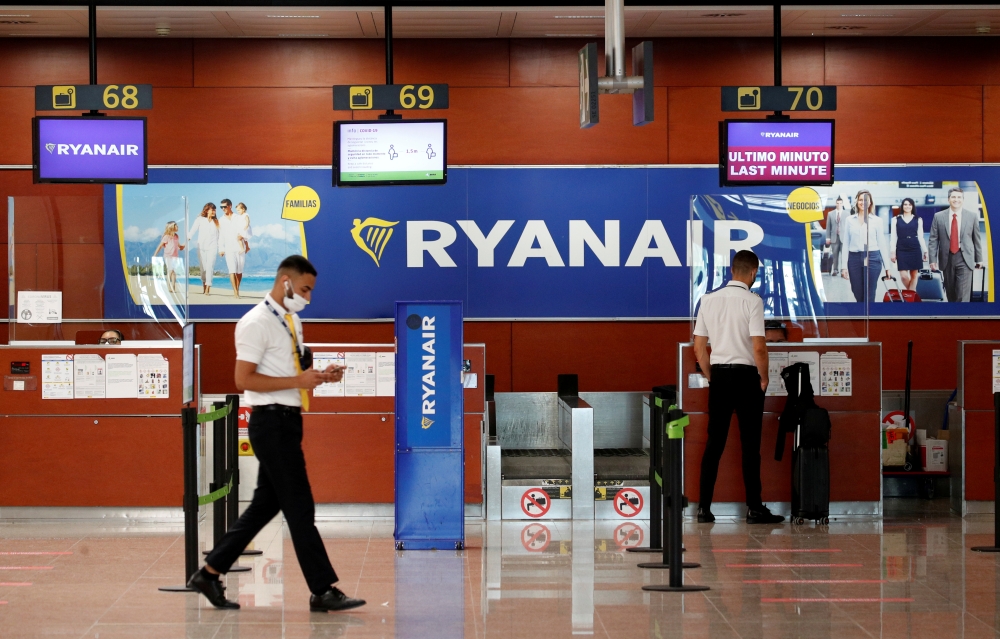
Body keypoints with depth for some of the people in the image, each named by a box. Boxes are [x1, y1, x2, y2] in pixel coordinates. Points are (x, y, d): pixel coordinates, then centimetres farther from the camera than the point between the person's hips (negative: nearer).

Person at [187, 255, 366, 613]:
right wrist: (298, 381, -22)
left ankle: (210, 573, 20)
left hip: (288, 422, 10)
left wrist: (319, 376, 6)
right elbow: (244, 380, -19)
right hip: (271, 422, -10)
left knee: (267, 504, 13)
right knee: (300, 507, -6)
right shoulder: (257, 323, -13)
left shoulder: (292, 321, 16)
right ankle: (323, 591, -2)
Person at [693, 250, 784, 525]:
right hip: (745, 376, -4)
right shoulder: (752, 301, -11)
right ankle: (754, 508, 3)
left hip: (718, 376, 5)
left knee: (714, 443, 6)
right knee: (750, 445, 1)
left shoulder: (709, 300, 5)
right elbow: (758, 348, -16)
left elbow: (699, 347, 8)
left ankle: (704, 507, 4)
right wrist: (764, 378, -1)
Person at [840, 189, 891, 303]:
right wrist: (844, 265, 1)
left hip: (872, 259, -2)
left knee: (869, 297, -4)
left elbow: (882, 244, 5)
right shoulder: (849, 220, 7)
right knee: (858, 296, 8)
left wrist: (887, 266, 4)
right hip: (854, 259, 2)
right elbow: (846, 244, 6)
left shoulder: (876, 221, 4)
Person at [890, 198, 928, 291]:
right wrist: (892, 252, -2)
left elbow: (920, 237, 9)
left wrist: (925, 251, 6)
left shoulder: (918, 220, 7)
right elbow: (893, 237, 4)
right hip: (901, 250, -1)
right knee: (903, 276, -7)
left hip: (915, 250, 1)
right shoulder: (896, 220, 5)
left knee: (914, 275, 1)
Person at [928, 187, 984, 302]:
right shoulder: (938, 217, 2)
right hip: (947, 258, 2)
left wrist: (979, 259, 9)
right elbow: (933, 240, 2)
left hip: (964, 259, -2)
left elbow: (976, 239, 7)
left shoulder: (972, 216, 2)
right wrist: (933, 260, -4)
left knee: (963, 294, -10)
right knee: (950, 292, 12)